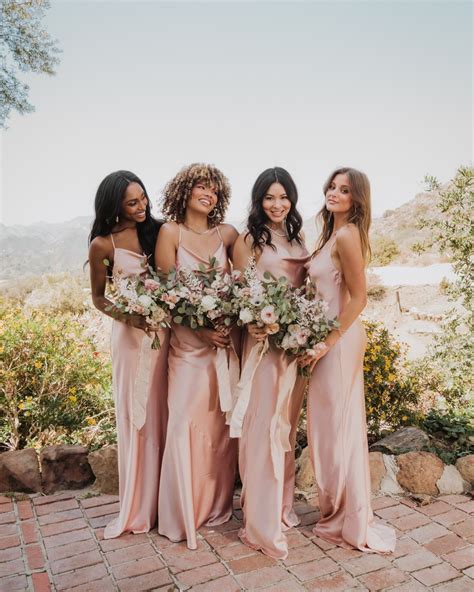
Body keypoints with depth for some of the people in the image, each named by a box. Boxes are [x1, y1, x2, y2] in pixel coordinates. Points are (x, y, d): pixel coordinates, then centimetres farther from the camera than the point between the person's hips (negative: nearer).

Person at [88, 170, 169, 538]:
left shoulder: (158, 231, 2)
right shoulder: (103, 244, -4)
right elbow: (98, 298, 3)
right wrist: (126, 317, -15)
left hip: (167, 331, 3)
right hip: (133, 335, -2)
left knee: (165, 415, 9)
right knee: (137, 418, 7)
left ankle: (167, 498, 28)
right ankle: (139, 507, 26)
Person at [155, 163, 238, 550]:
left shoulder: (227, 233, 6)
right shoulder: (170, 233, -2)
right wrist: (202, 329, -15)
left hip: (225, 336, 3)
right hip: (187, 340, -3)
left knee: (221, 421, 10)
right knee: (186, 421, 1)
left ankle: (218, 504, 30)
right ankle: (184, 512, 21)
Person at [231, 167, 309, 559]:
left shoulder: (298, 237, 13)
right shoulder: (249, 240, -3)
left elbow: (305, 285, 15)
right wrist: (254, 323, -25)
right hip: (265, 338, -6)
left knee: (288, 422, 15)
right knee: (265, 424, -2)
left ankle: (283, 504, 32)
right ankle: (262, 521, 12)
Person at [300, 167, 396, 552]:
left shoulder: (346, 235, -15)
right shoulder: (334, 234, 12)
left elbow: (358, 298, -18)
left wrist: (327, 342, -19)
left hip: (340, 339, -9)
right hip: (336, 337, 9)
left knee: (335, 426, 3)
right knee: (342, 426, 17)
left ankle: (347, 521, 21)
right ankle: (344, 513, 34)